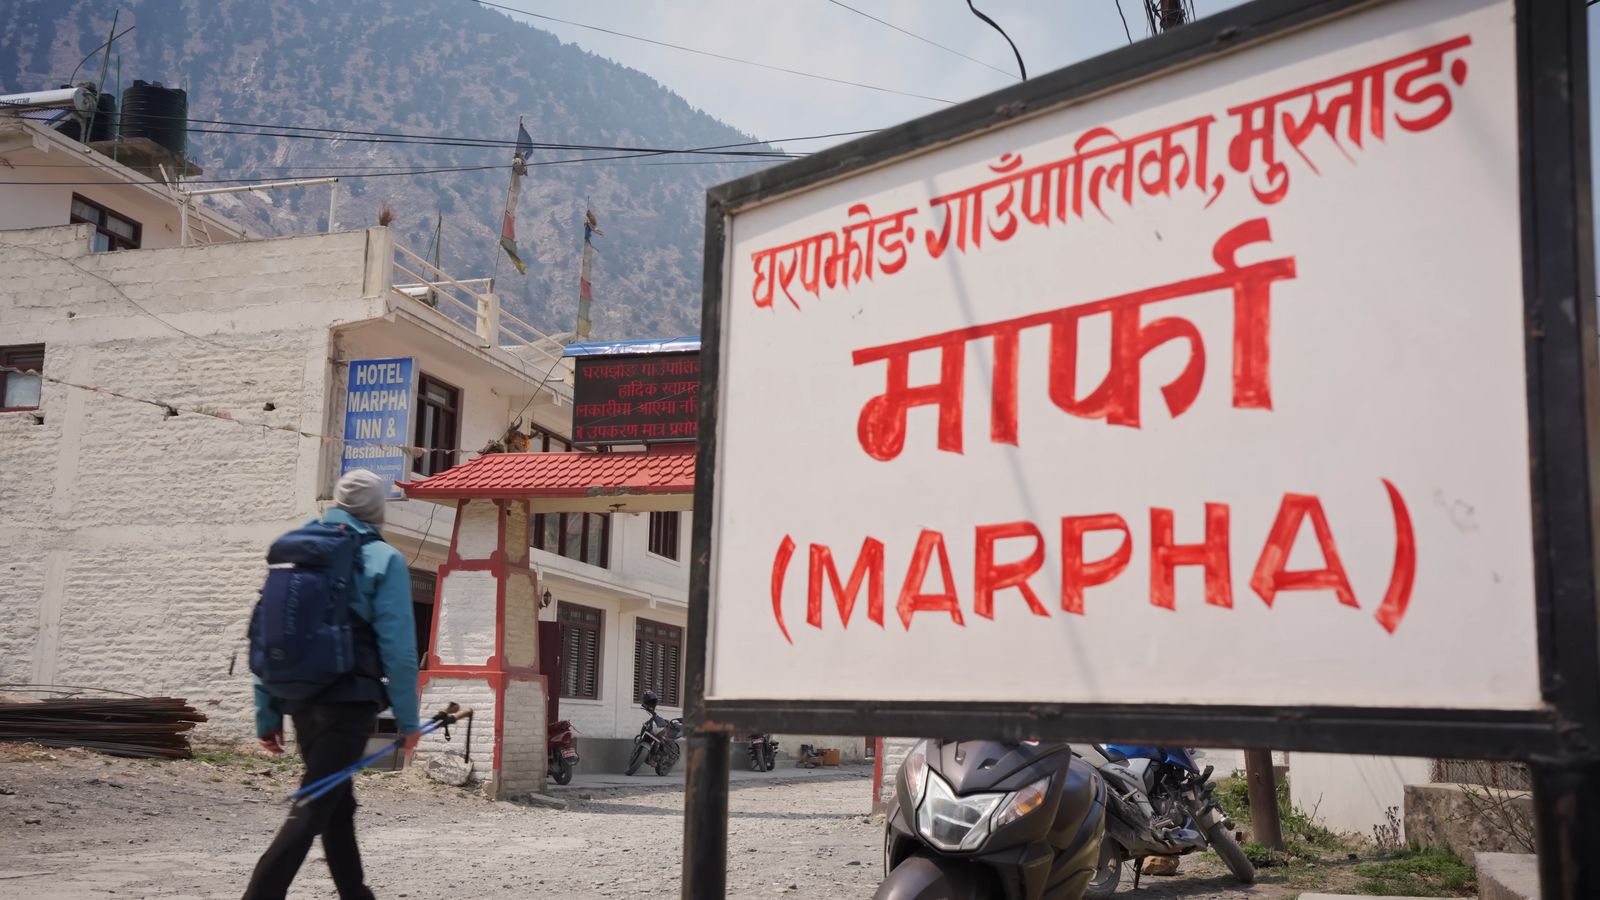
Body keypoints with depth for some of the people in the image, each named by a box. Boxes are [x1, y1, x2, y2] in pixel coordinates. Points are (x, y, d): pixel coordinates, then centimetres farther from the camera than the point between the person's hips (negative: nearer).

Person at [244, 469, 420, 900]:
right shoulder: (383, 560, -5)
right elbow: (398, 647, -10)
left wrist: (267, 715, 13)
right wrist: (407, 717, -3)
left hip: (301, 699, 6)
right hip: (350, 701, -6)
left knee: (337, 803, 19)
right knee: (313, 810, -5)